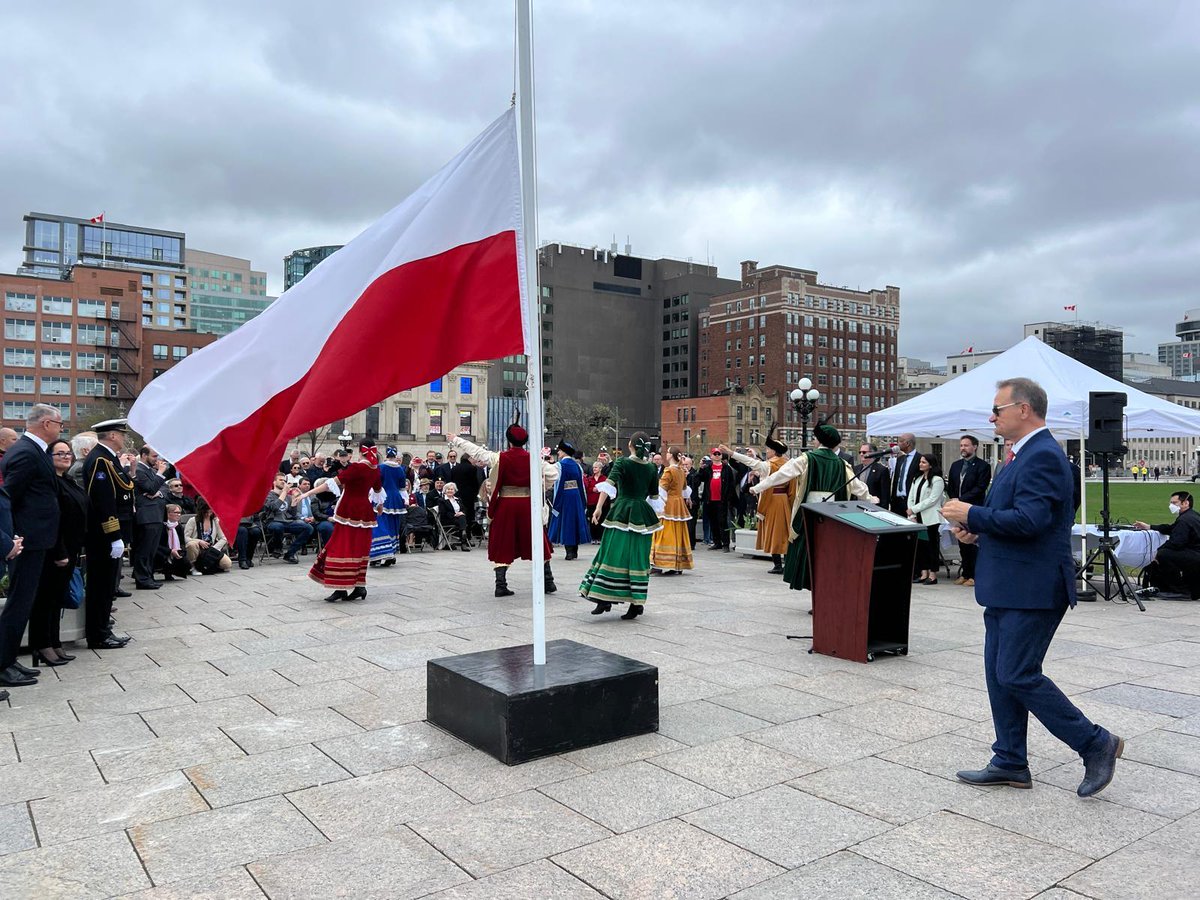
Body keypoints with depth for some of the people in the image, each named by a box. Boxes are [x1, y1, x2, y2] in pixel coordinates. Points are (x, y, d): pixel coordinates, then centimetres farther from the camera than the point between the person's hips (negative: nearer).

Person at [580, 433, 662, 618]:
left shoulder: (622, 462, -3)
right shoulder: (651, 468, 8)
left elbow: (609, 484, -17)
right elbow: (654, 496, 14)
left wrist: (599, 507, -23)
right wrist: (654, 516, 29)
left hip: (622, 511, -3)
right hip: (643, 515, 3)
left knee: (613, 553, 0)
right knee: (638, 557, 6)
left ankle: (605, 599, -5)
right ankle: (637, 603, 4)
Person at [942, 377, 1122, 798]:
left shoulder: (1043, 455, -17)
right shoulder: (1026, 454, 16)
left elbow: (1029, 520, -27)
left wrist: (972, 514, -16)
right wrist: (977, 527, 6)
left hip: (1033, 590, -10)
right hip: (1009, 588, 10)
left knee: (1018, 676, -6)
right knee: (1000, 675, 12)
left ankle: (1097, 744, 11)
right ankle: (1010, 763, 22)